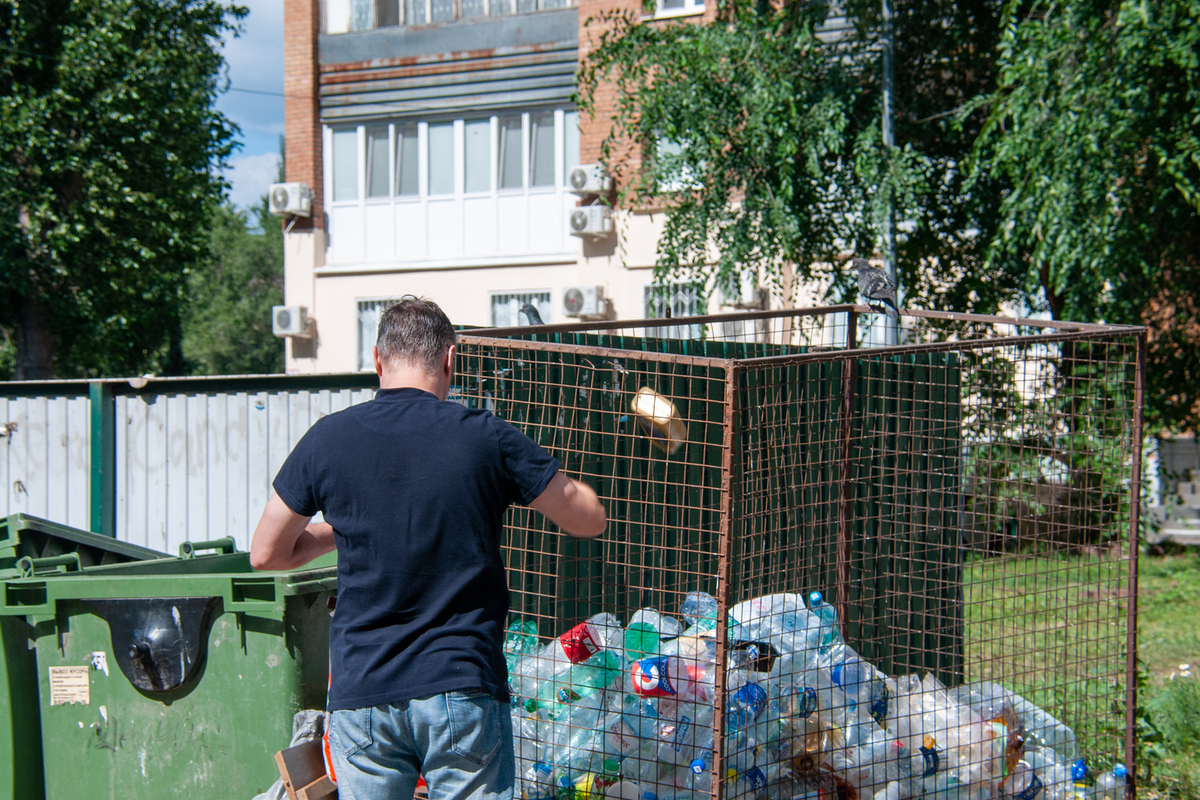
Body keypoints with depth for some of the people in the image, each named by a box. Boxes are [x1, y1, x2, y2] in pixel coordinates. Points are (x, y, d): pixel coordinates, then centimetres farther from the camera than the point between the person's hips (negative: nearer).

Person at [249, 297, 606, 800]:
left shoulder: (327, 439, 0)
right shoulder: (486, 438, -4)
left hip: (360, 691, 2)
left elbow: (266, 554, 10)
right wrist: (535, 475, 23)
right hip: (463, 691, -1)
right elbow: (590, 521, 6)